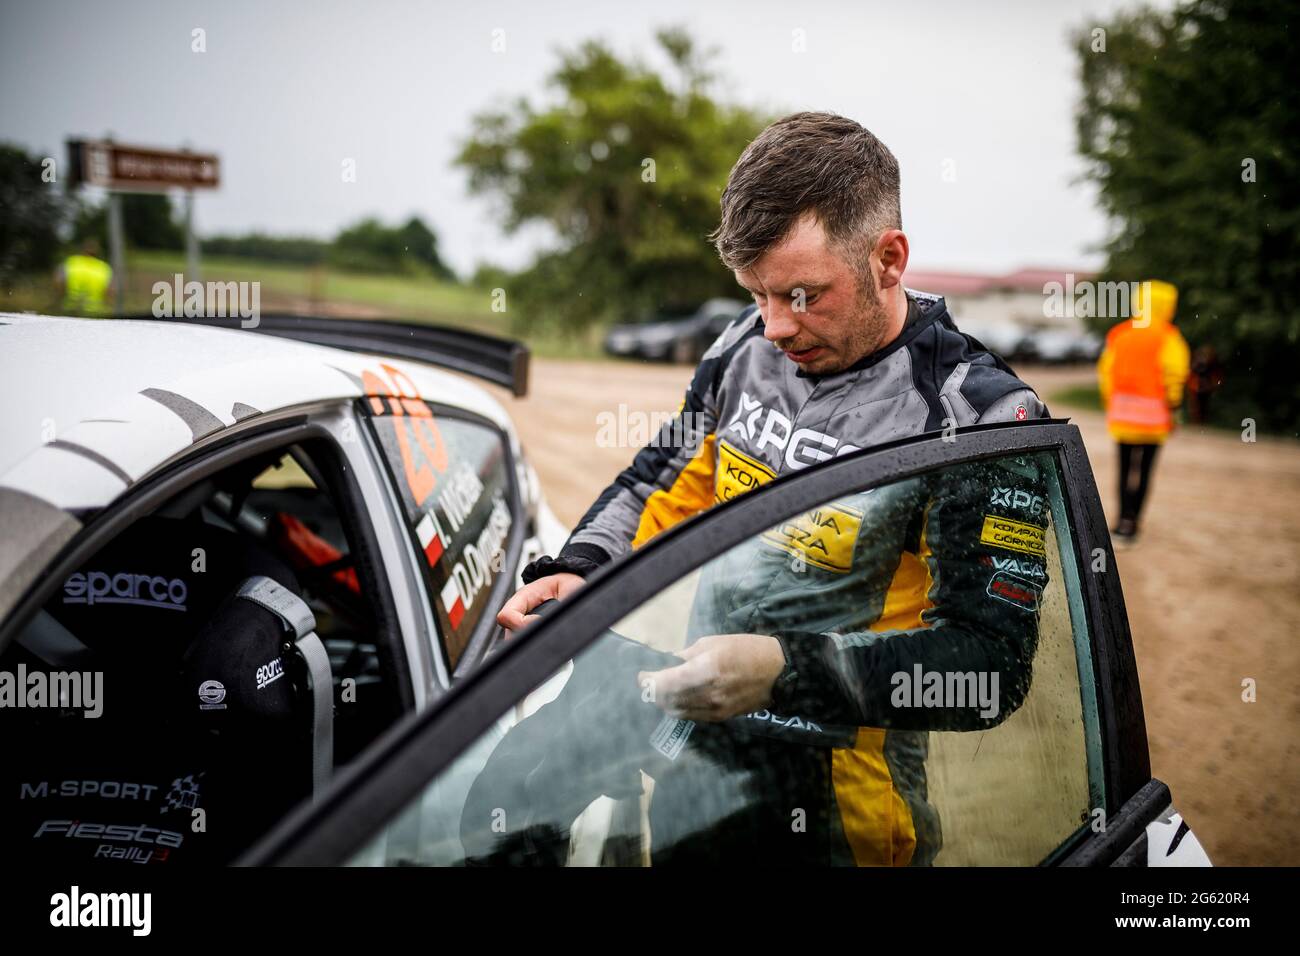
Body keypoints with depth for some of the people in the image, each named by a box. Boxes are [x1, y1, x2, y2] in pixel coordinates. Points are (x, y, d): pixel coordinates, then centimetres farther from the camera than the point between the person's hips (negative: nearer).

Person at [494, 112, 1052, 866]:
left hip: (830, 798, -6)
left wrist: (784, 671, -32)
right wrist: (575, 573, -4)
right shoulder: (749, 344, 1)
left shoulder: (980, 416, -18)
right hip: (697, 736, 6)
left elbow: (992, 663, -21)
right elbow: (667, 481, 15)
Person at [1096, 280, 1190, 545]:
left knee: (1126, 468, 14)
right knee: (1143, 469, 0)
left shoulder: (1118, 334, 11)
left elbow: (1106, 371, 12)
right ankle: (1130, 523, -4)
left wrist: (1111, 406, 18)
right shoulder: (1167, 336, -4)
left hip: (1122, 413, 4)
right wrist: (1172, 407, -1)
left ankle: (1124, 520, 17)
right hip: (1153, 417, -4)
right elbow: (1174, 372, -11)